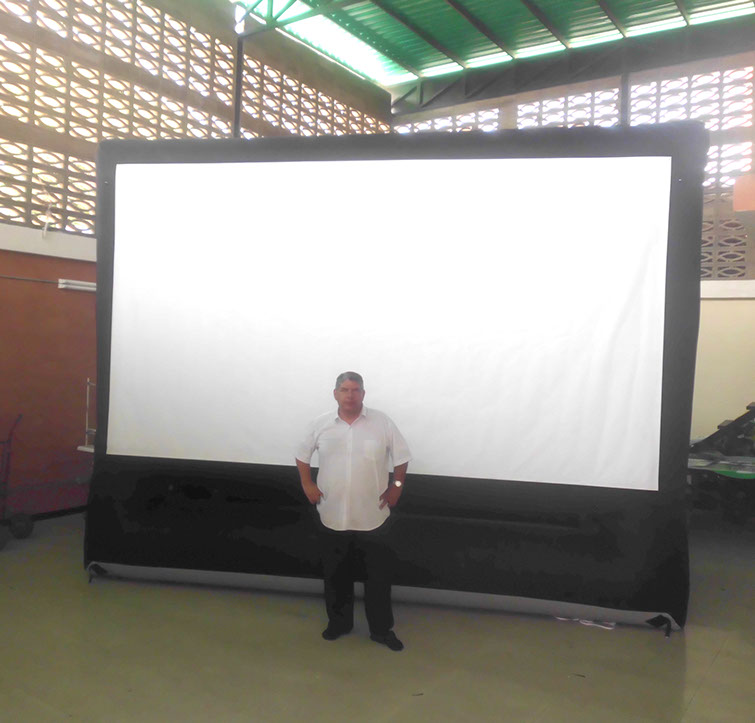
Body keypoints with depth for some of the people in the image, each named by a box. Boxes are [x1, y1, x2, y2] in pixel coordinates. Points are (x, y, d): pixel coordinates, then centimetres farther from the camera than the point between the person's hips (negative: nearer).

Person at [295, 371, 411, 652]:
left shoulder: (382, 422, -7)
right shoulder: (320, 425, -3)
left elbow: (401, 456, 3)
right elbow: (302, 455, 11)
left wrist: (396, 487, -1)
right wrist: (307, 485, 2)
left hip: (373, 517, -1)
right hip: (332, 517, 1)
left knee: (378, 576, 9)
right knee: (335, 575, 15)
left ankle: (381, 629, 26)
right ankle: (339, 622, 36)